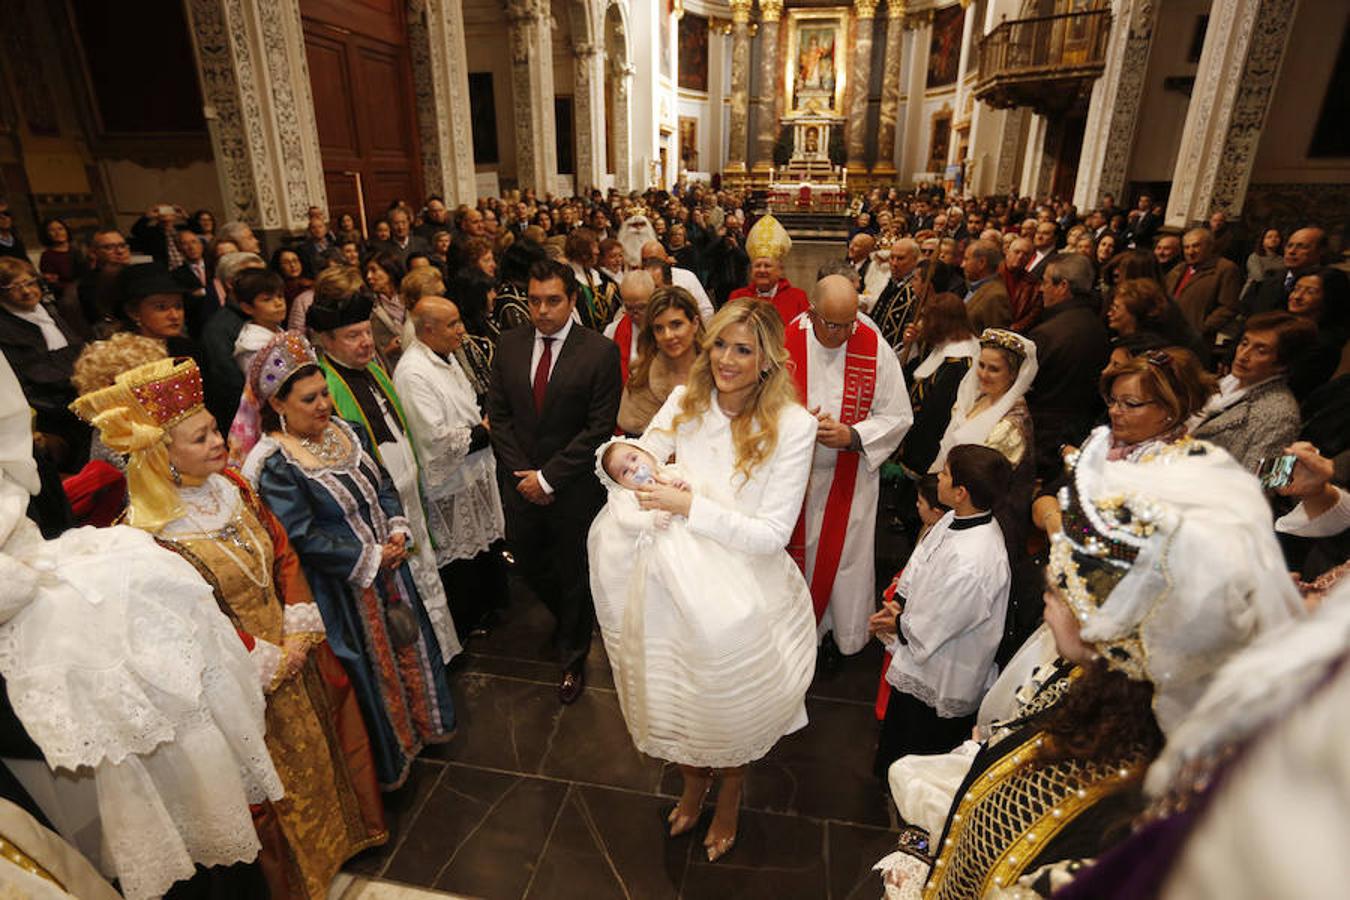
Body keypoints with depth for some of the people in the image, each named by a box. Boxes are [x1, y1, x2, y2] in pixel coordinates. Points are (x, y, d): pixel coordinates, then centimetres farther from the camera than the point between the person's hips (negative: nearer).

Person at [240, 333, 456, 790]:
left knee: (407, 646, 22)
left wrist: (397, 530, -8)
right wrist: (371, 558, -20)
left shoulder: (348, 433, 1)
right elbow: (303, 538, -23)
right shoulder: (276, 467, -21)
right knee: (373, 666, 10)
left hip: (387, 566, 7)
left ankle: (419, 725, 47)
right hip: (344, 592, -7)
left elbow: (384, 485, 8)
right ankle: (390, 760, 34)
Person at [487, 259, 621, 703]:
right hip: (520, 481, 4)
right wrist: (522, 473, -6)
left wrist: (548, 478, -15)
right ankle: (566, 617, 50)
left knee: (573, 574, 12)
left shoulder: (601, 352, -13)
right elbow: (498, 414, 2)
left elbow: (599, 428, -15)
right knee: (527, 563, 19)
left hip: (573, 485, -4)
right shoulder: (508, 345, 0)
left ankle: (572, 659, 36)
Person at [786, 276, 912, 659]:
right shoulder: (787, 342, -11)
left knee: (847, 557, 12)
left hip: (851, 477, 0)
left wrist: (852, 436, -21)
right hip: (795, 473, 1)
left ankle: (846, 635, 35)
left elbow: (897, 416, -6)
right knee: (798, 553, 15)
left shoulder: (875, 349, -11)